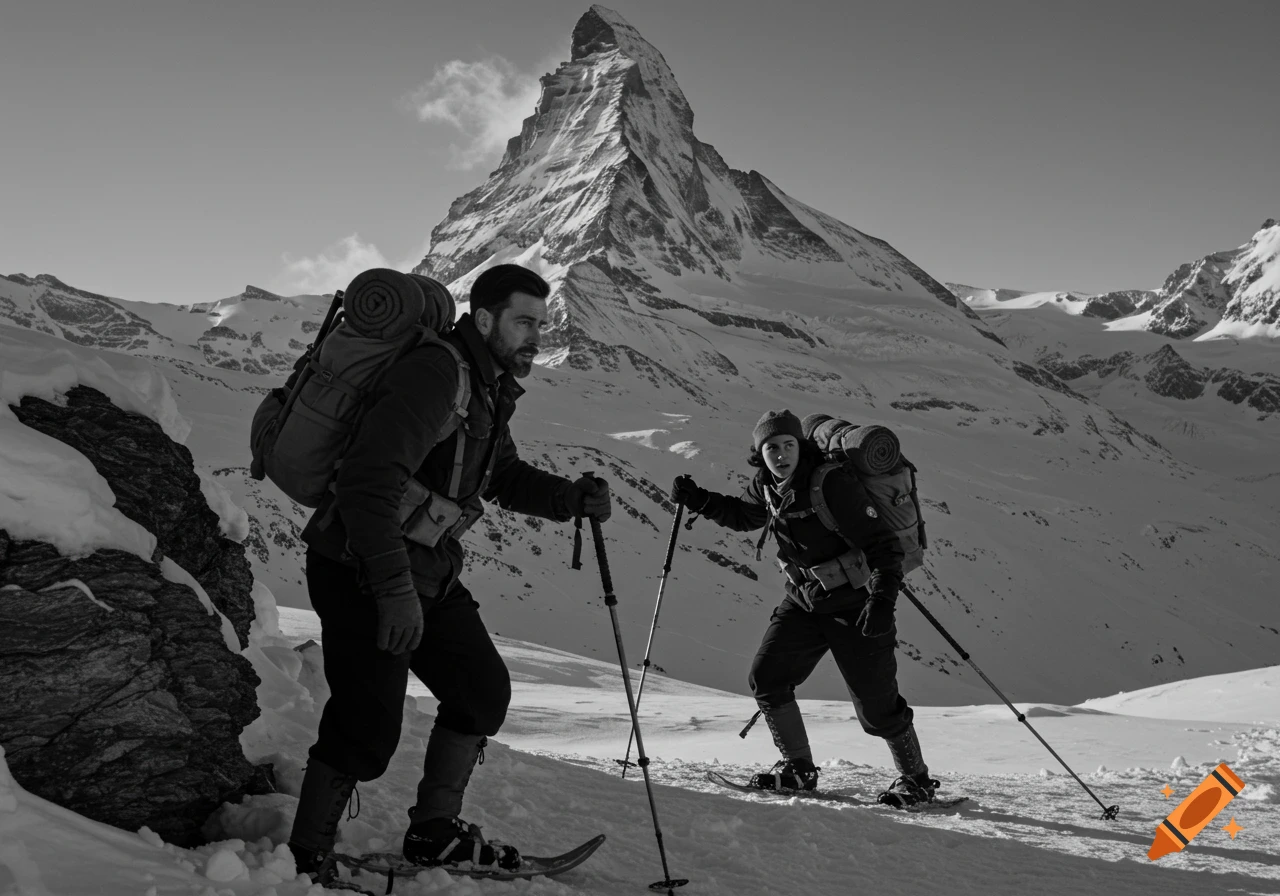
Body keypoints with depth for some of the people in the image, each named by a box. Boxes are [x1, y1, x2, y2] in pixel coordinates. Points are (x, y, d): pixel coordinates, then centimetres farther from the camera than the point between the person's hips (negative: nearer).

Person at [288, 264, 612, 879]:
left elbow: (502, 476, 21)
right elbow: (367, 481, -30)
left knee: (483, 690, 11)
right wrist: (394, 588, -32)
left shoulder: (490, 388, 11)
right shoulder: (434, 376, -22)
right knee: (368, 728, -8)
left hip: (428, 573, 10)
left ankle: (434, 833, 25)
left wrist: (570, 497, 2)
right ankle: (305, 858, 13)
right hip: (362, 574, -10)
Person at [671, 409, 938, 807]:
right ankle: (798, 769, 15)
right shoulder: (766, 488, 0)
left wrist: (882, 599, -32)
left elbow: (883, 545, -22)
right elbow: (740, 514, 23)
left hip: (855, 606, -7)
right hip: (803, 603, 7)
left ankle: (917, 780, 20)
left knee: (877, 705, -3)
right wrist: (697, 500, 8)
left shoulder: (833, 485, -22)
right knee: (766, 678, -1)